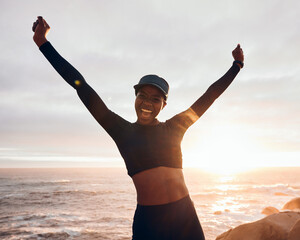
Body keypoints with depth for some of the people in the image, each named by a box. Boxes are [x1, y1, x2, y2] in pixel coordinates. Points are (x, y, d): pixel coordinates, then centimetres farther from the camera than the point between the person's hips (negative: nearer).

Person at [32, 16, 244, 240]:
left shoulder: (174, 128, 5)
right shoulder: (123, 131, 0)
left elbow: (210, 95, 13)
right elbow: (82, 86, 0)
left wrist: (236, 66, 21)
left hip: (185, 216, 2)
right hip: (148, 220, -2)